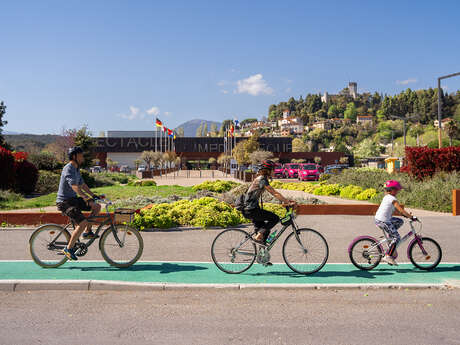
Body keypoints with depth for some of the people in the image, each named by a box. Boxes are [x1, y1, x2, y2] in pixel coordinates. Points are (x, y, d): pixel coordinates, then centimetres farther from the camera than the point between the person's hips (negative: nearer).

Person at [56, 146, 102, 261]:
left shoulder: (76, 169, 13)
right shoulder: (68, 169, -19)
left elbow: (82, 185, 23)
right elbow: (75, 187, -32)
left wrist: (93, 195, 18)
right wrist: (88, 200, -39)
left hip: (73, 199, 9)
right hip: (65, 202, -9)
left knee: (97, 207, 3)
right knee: (83, 222, -23)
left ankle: (87, 232, 14)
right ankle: (69, 249, -12)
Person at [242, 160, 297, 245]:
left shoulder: (260, 179, 15)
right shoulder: (262, 180, -14)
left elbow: (274, 193, 19)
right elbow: (275, 193, -18)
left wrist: (286, 200, 14)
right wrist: (288, 202, -15)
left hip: (248, 209, 10)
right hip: (251, 210, -10)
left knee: (265, 231, 14)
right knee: (275, 218, -9)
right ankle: (258, 236, -10)